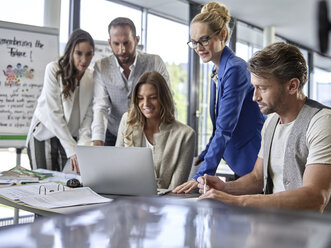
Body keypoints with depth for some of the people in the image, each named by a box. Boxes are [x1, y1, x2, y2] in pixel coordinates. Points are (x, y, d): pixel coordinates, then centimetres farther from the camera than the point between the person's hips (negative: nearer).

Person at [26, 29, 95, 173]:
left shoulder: (92, 77, -1)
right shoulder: (54, 69, -13)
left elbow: (89, 115, -4)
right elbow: (53, 113, -18)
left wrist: (83, 145, -20)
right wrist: (72, 149, -23)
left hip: (71, 136, 3)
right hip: (45, 134, -3)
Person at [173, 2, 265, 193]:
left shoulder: (236, 69, -19)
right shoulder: (217, 72, 10)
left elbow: (225, 129, -25)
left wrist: (202, 175, -27)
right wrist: (204, 156, 21)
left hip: (256, 162, -9)